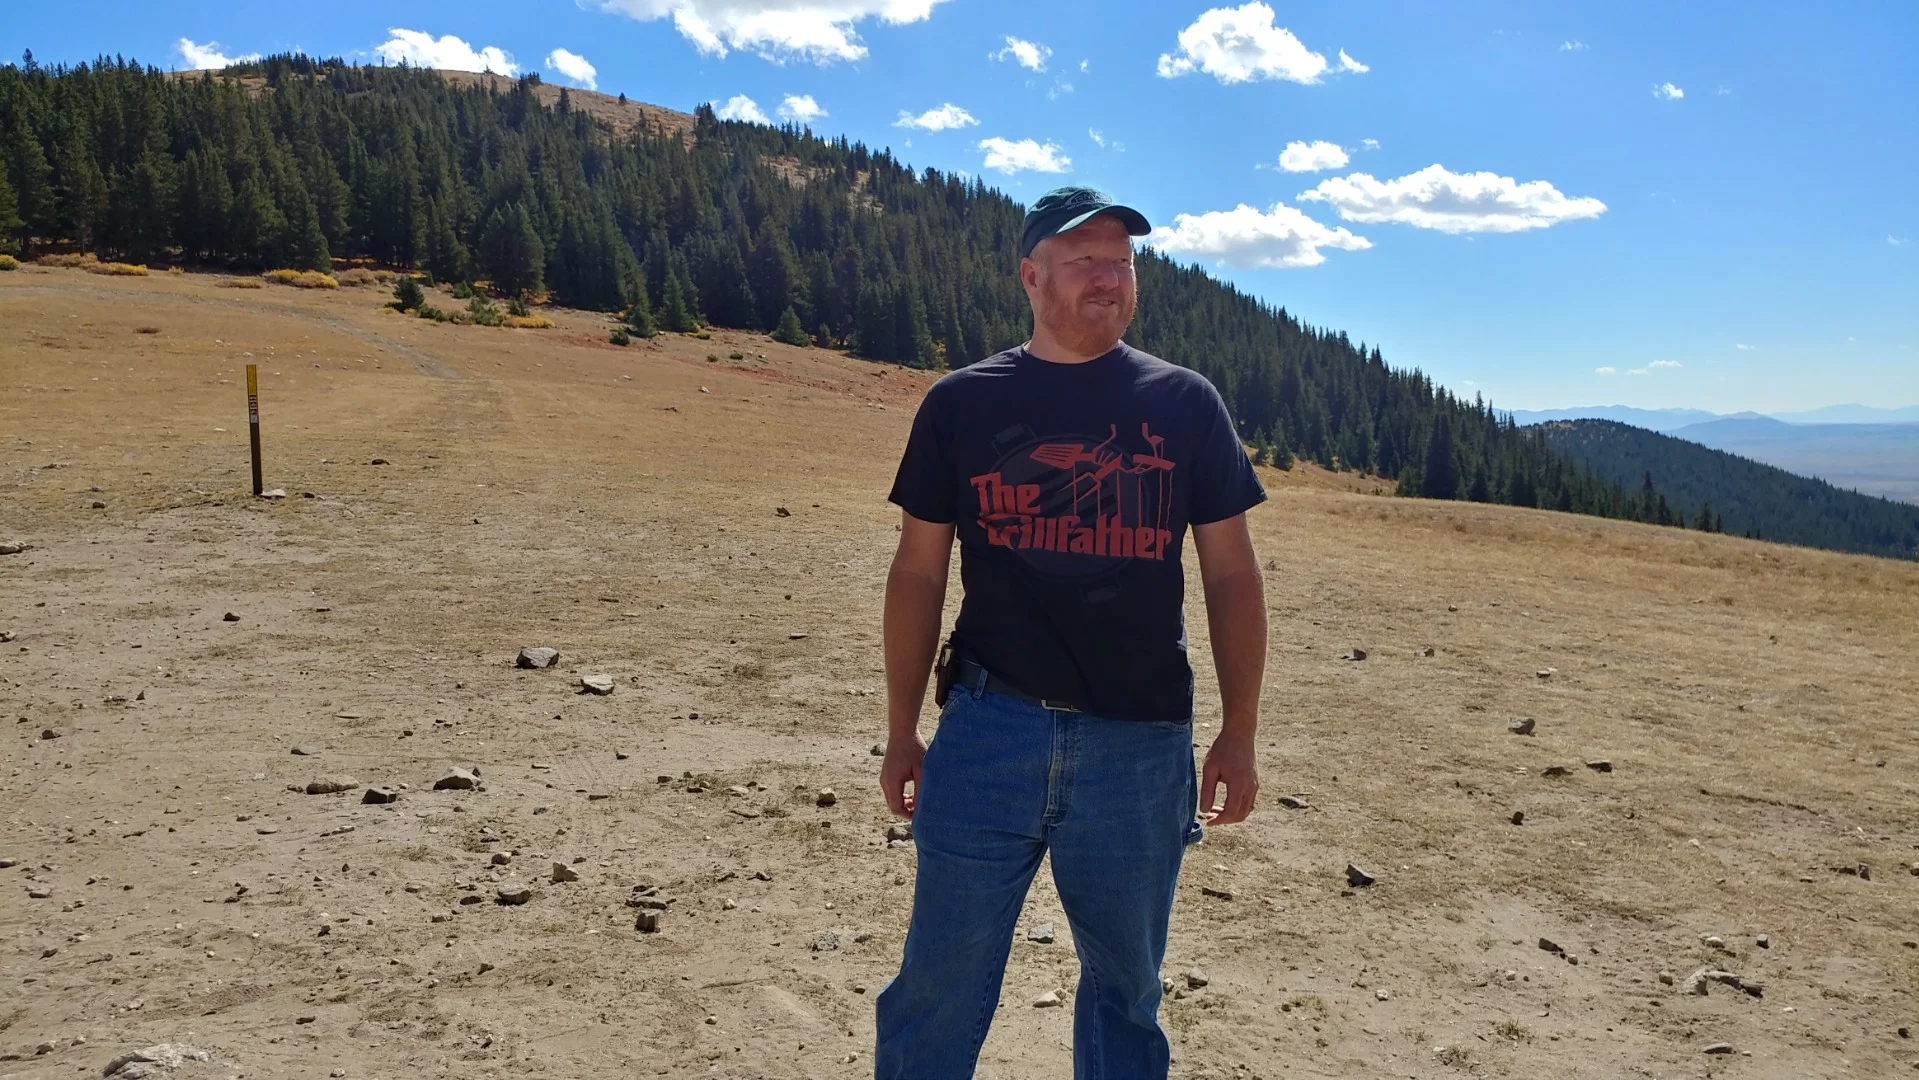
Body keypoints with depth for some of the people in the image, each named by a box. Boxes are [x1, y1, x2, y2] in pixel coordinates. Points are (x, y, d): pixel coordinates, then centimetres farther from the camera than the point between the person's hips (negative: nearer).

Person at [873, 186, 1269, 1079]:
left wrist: (1238, 735, 2)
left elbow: (1231, 574, 6)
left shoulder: (1184, 403, 4)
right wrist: (902, 731, 5)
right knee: (940, 981, 5)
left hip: (1143, 743, 1)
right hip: (989, 728, 0)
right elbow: (919, 571, 6)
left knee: (1127, 986, 15)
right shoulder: (961, 403, 3)